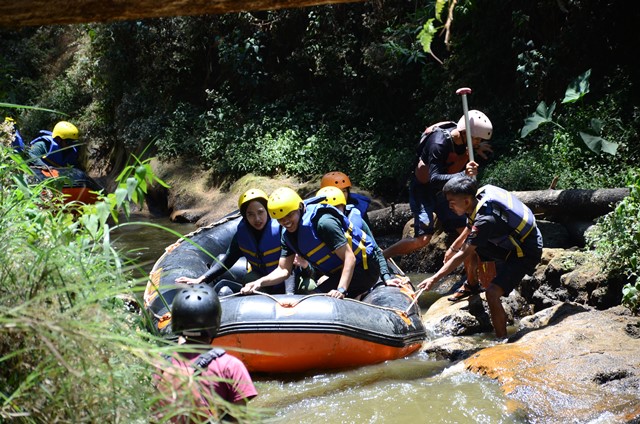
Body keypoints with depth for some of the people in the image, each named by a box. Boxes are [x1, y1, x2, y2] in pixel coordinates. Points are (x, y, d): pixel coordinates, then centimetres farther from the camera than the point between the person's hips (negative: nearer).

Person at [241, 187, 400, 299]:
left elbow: (349, 258, -29)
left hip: (364, 266, -9)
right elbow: (283, 270, -2)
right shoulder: (288, 235, 0)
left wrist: (341, 290, -40)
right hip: (339, 270, 9)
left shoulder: (323, 222, -27)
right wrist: (260, 282, -20)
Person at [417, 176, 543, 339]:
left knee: (492, 293, -22)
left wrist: (434, 279, -23)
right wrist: (453, 248, 20)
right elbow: (471, 228, 14)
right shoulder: (482, 193, -8)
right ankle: (471, 286, 33)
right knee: (471, 244, 15)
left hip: (526, 253, -10)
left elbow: (463, 255, -27)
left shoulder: (486, 220, -32)